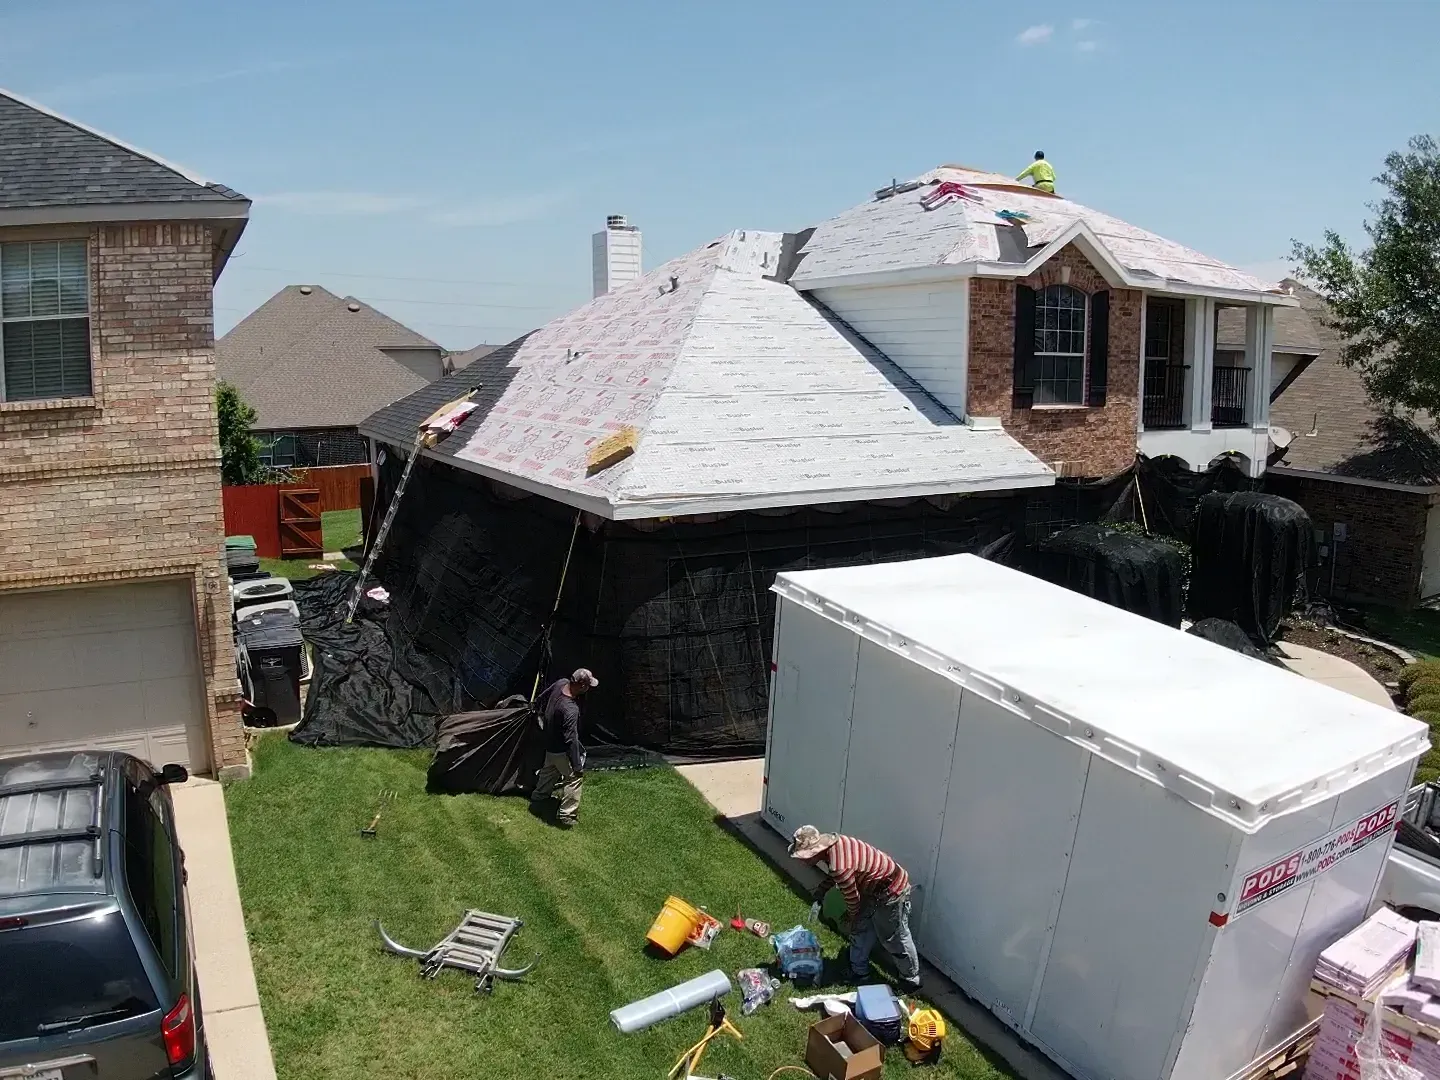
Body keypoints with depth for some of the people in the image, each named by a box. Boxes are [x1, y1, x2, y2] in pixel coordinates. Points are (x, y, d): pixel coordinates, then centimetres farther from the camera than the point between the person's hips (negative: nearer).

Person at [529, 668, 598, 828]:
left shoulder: (561, 683, -17)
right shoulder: (571, 710, -40)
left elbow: (540, 700, 3)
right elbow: (571, 741, -34)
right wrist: (578, 766, -25)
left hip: (549, 742, 8)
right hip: (561, 750, -8)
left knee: (549, 771, 30)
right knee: (574, 778, 8)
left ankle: (537, 798, 50)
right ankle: (566, 817, 13)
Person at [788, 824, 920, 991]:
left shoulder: (839, 867, -35)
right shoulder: (833, 841, -9)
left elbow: (852, 898, -18)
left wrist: (851, 917, 1)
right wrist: (822, 889, 5)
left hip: (892, 892, -9)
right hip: (875, 886, 9)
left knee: (894, 938, 9)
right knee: (860, 928, 19)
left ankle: (911, 980, 29)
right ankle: (859, 971, 36)